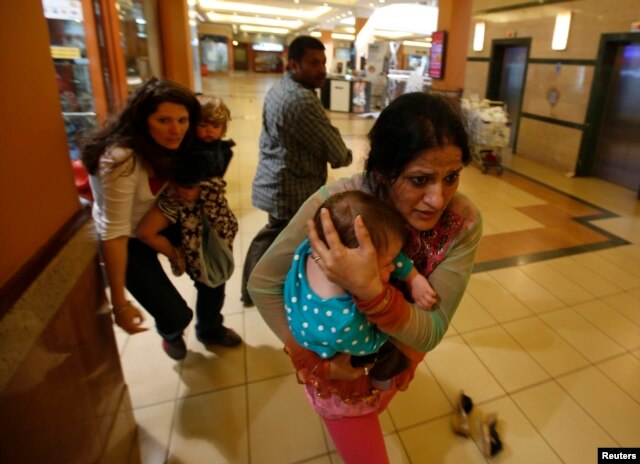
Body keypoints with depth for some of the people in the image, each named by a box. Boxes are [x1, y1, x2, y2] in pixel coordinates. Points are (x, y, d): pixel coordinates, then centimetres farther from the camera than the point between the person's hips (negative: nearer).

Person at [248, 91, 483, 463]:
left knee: (374, 408, 37)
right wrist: (313, 357, -23)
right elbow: (263, 283, -21)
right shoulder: (334, 205, -34)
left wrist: (370, 290, -47)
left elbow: (431, 332, -29)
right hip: (340, 362, -3)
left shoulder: (464, 223, -27)